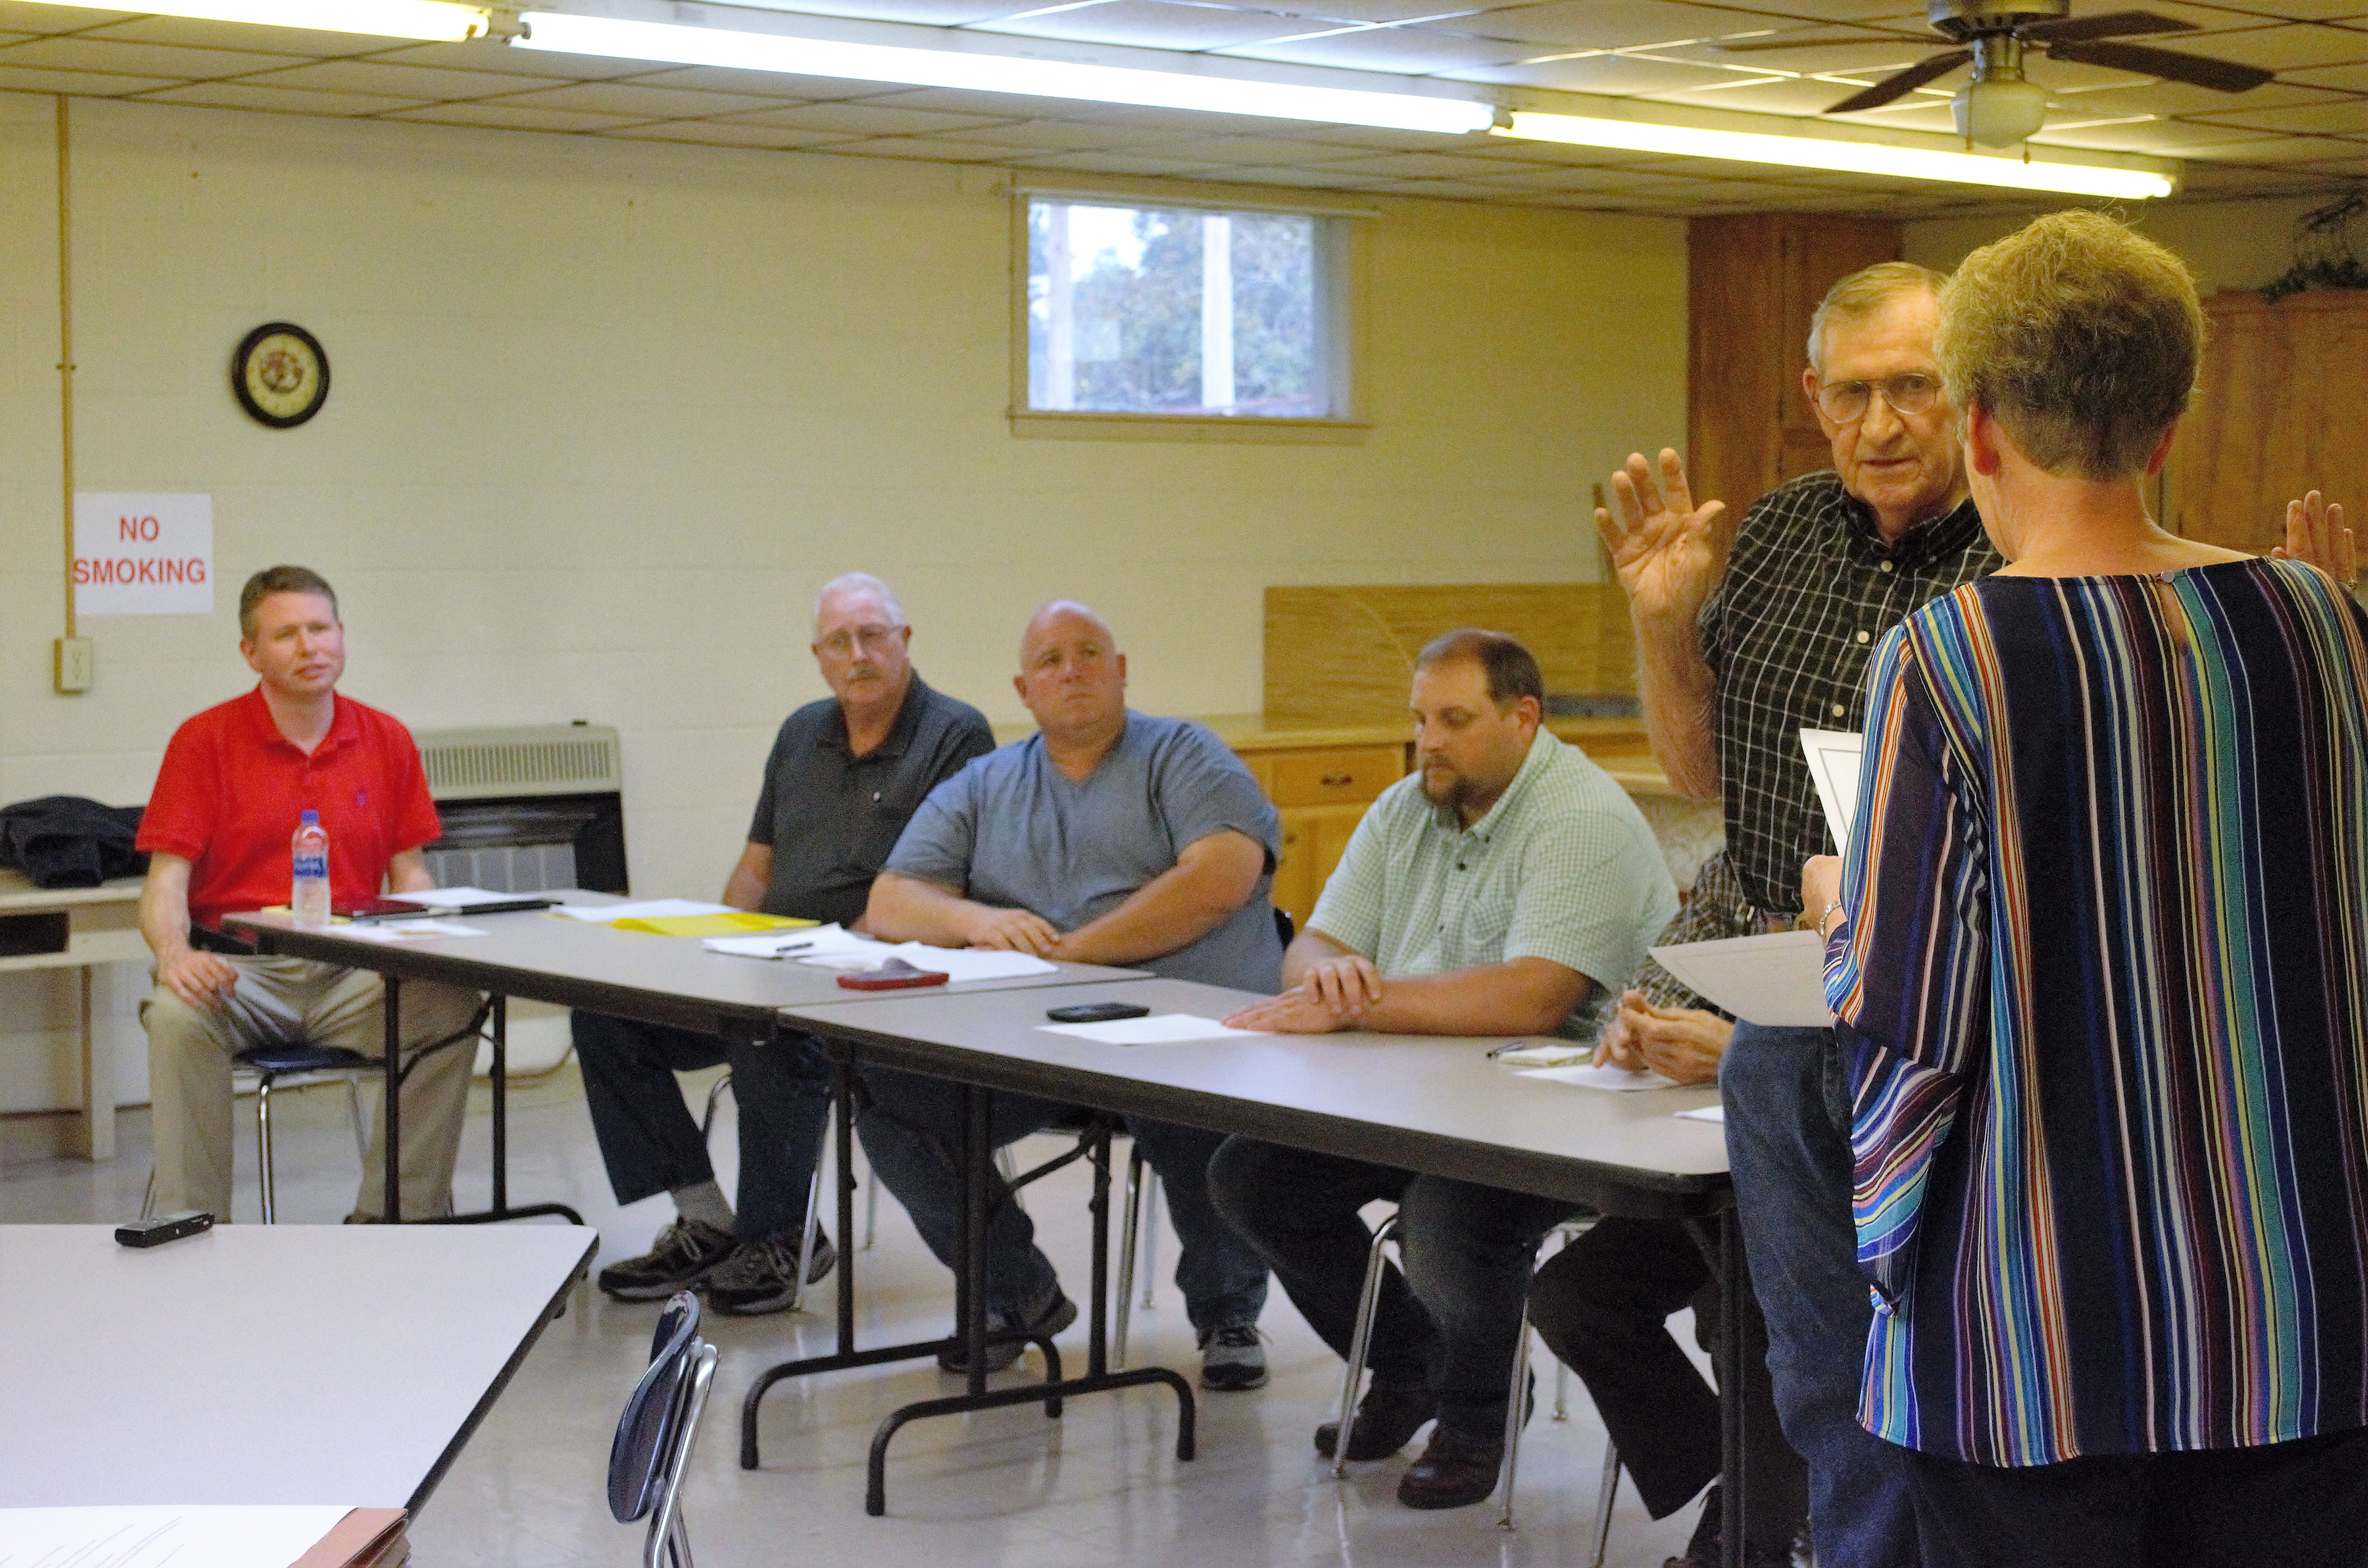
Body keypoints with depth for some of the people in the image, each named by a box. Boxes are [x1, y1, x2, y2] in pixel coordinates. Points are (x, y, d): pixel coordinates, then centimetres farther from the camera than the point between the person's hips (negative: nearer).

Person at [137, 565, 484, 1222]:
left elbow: (409, 873, 11)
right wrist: (174, 954, -26)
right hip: (239, 967, -2)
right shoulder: (204, 741, 2)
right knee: (177, 1016, -34)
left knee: (451, 1005, -26)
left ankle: (391, 1216, -16)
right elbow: (166, 881, -4)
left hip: (351, 973, 2)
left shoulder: (386, 740, 10)